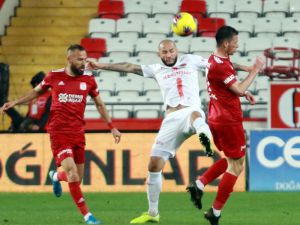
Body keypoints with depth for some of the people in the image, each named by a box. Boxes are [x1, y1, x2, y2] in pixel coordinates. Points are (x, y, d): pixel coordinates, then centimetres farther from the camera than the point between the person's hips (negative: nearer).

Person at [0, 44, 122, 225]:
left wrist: (112, 127, 12)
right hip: (59, 132, -3)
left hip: (78, 133, 3)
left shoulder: (88, 80, 4)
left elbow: (99, 104, 16)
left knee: (77, 178, 7)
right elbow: (37, 91, 17)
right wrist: (15, 102, 10)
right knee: (72, 172, -17)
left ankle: (56, 176, 43)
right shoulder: (54, 77, -1)